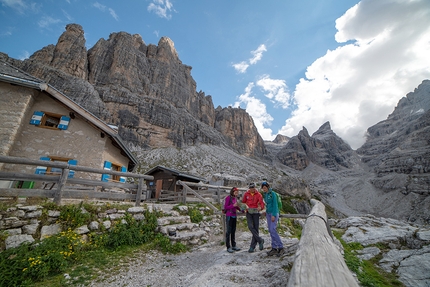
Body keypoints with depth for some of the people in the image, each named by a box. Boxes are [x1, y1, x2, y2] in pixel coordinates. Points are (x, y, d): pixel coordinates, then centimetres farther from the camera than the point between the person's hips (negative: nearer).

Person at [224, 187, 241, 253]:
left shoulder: (235, 198, 5)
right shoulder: (228, 197, -14)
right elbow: (225, 207, -14)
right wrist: (233, 205, -24)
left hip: (234, 216, 7)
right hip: (229, 216, -6)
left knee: (233, 231, 14)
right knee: (229, 231, 2)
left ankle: (233, 246, 24)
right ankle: (228, 247, 12)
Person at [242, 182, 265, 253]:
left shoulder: (258, 195, -2)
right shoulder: (246, 194, 3)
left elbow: (262, 203, -8)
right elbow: (243, 202, 13)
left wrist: (260, 207, -30)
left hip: (256, 213, -1)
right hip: (248, 213, 1)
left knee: (256, 229, 0)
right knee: (250, 227, -16)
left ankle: (252, 247, 10)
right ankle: (260, 240, 1)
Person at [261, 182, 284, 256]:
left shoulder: (272, 194, -13)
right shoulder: (265, 195, 10)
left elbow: (275, 204, -16)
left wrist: (273, 215, -20)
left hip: (274, 213, -8)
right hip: (268, 213, 8)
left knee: (273, 230, -13)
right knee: (271, 231, 6)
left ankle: (280, 247, 0)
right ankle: (274, 248, 12)